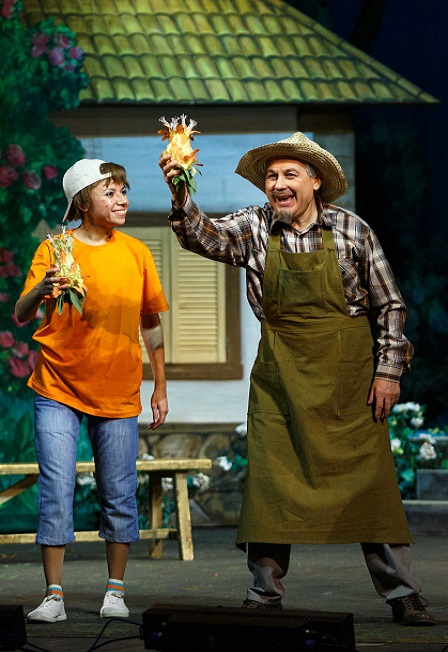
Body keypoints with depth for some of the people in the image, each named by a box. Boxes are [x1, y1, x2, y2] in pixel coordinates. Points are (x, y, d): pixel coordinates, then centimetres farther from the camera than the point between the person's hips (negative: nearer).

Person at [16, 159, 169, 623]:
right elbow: (21, 315, -13)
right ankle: (54, 596, -1)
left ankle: (115, 591, 16)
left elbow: (151, 322, 14)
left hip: (118, 394, 3)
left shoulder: (135, 252, 5)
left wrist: (160, 387, 13)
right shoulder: (55, 249, -4)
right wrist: (42, 289, -35)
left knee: (119, 495, 4)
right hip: (58, 391, -2)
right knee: (56, 493, -7)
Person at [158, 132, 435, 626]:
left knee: (368, 478, -1)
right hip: (280, 374, 2)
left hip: (347, 374, -1)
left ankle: (401, 594, 6)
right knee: (270, 478, 0)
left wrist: (388, 370, -3)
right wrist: (181, 194, -34)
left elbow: (388, 304, 2)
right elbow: (203, 237, -16)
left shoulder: (351, 230, -3)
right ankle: (265, 593, 8)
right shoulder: (254, 227, 1)